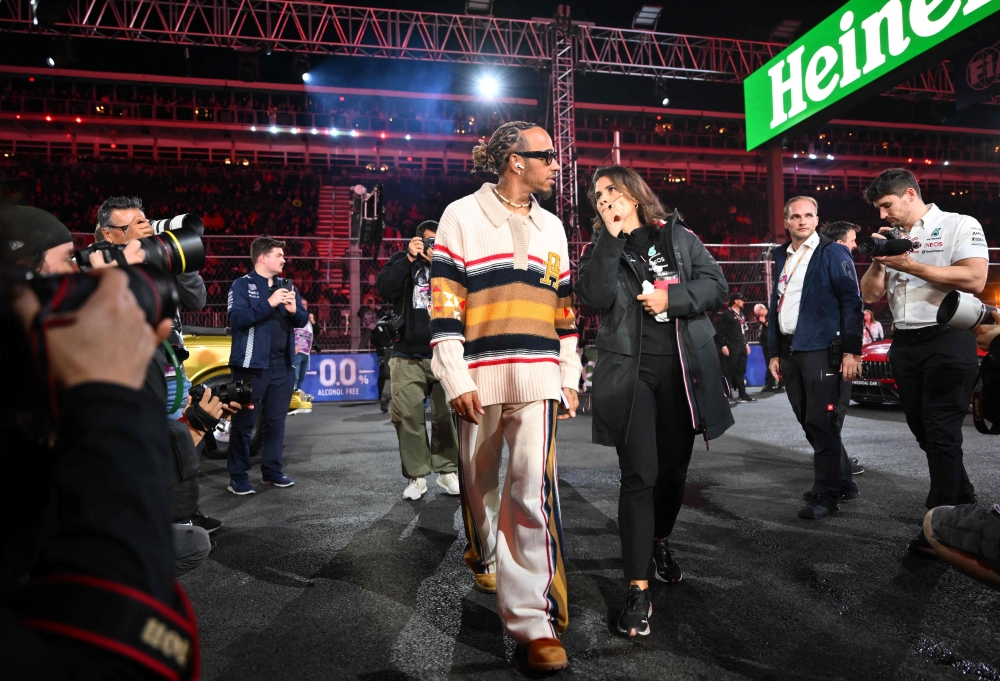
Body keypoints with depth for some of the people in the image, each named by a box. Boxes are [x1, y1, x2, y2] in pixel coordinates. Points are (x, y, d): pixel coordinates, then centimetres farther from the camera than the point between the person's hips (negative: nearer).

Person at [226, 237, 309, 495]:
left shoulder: (287, 286, 12)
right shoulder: (242, 284, -5)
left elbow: (303, 321, 9)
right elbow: (236, 318, -18)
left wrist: (294, 311, -12)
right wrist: (269, 303, -23)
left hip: (282, 365, 5)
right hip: (251, 365, -5)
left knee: (276, 421, 11)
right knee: (244, 421, 1)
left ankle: (272, 471, 21)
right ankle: (238, 477, 9)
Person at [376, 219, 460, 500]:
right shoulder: (402, 261, 12)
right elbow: (384, 289, -5)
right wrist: (409, 259, -10)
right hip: (407, 356, 0)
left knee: (447, 415, -2)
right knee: (407, 415, -5)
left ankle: (447, 471, 11)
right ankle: (416, 476, 5)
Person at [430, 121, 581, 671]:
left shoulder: (551, 227, 16)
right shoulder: (462, 216, 2)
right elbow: (444, 302, -4)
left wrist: (569, 377, 13)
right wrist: (456, 379, -10)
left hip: (537, 379, 2)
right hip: (480, 379, -2)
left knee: (533, 491, -8)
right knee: (479, 483, 13)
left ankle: (533, 618, 0)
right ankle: (483, 559, 44)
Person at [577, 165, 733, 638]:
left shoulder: (677, 236, 9)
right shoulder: (599, 248, 7)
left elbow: (716, 284, 4)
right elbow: (594, 297, -11)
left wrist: (673, 298, -12)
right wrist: (611, 237, -12)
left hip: (683, 368, 2)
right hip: (629, 371, -2)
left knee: (674, 468, 13)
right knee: (639, 476, -8)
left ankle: (659, 542, 40)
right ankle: (638, 590, -3)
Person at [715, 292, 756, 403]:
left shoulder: (741, 314, 19)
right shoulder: (726, 314, -6)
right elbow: (720, 331, -11)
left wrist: (746, 344, 18)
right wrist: (723, 346, -17)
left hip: (742, 347, 8)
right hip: (732, 347, -8)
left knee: (741, 371, 9)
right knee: (729, 371, -4)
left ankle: (742, 394, 12)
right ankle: (728, 395, 0)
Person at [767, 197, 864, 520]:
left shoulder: (833, 253, -1)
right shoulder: (782, 258, 17)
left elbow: (851, 301, -7)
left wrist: (852, 350, -14)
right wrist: (775, 353, 15)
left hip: (823, 351, -7)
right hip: (790, 351, 7)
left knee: (821, 424, -5)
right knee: (809, 423, 11)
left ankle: (827, 495, 5)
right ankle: (843, 482, 26)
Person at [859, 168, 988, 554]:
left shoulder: (960, 226, -2)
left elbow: (974, 279, -17)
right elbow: (870, 296, 10)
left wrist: (909, 265, -16)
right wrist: (878, 261, -6)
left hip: (948, 339, -6)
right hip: (904, 344, 7)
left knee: (942, 432, -5)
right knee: (923, 430, 12)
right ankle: (964, 502, 30)